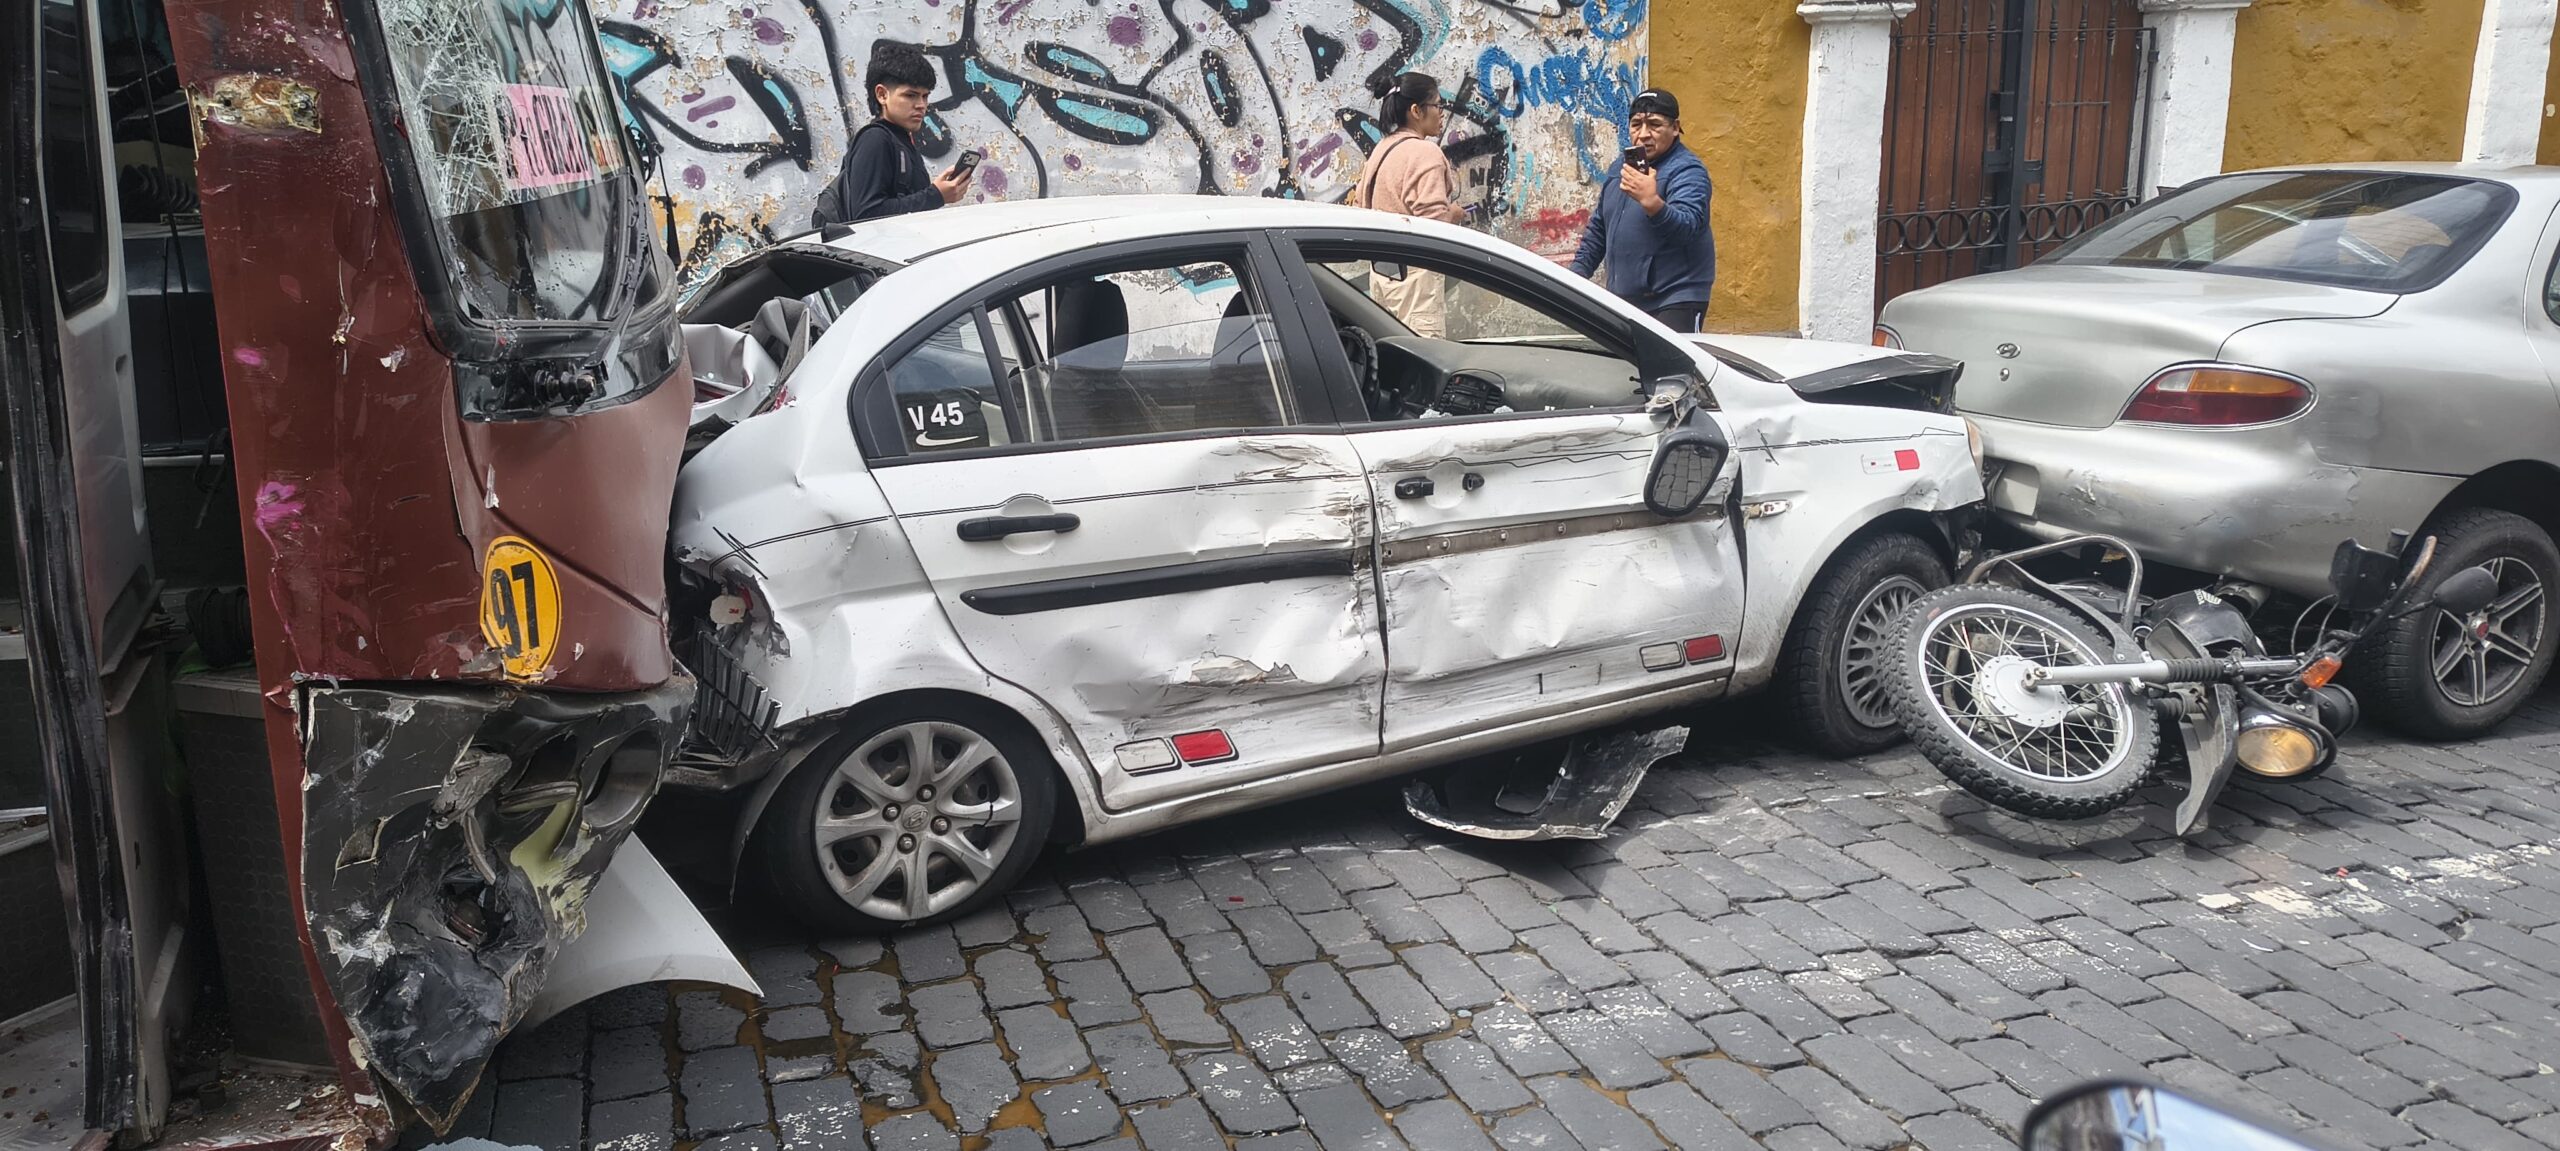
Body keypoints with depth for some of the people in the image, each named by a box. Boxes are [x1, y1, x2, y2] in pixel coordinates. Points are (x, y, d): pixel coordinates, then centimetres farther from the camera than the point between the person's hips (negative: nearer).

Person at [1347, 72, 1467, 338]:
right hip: (1414, 271, -9)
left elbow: (1360, 204, 19)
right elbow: (1433, 218, -22)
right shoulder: (1425, 152, -13)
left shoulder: (1381, 150, 14)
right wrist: (1455, 214, -2)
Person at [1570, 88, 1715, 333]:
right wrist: (1579, 269, 16)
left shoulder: (1687, 171, -9)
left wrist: (1652, 202, -41)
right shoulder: (1620, 167, 15)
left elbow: (1687, 226, -26)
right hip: (1623, 300, 8)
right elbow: (1598, 228, 25)